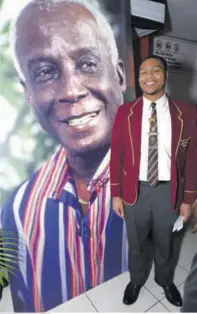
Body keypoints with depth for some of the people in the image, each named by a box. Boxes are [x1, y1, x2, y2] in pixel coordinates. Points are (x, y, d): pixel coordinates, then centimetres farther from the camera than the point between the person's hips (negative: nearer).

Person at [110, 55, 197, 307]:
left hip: (170, 191, 1)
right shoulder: (124, 113, -6)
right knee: (137, 242, 22)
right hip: (135, 190, 0)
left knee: (167, 244, 24)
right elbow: (116, 155, -4)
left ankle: (165, 280, 56)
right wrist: (116, 194, -3)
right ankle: (136, 279, 53)